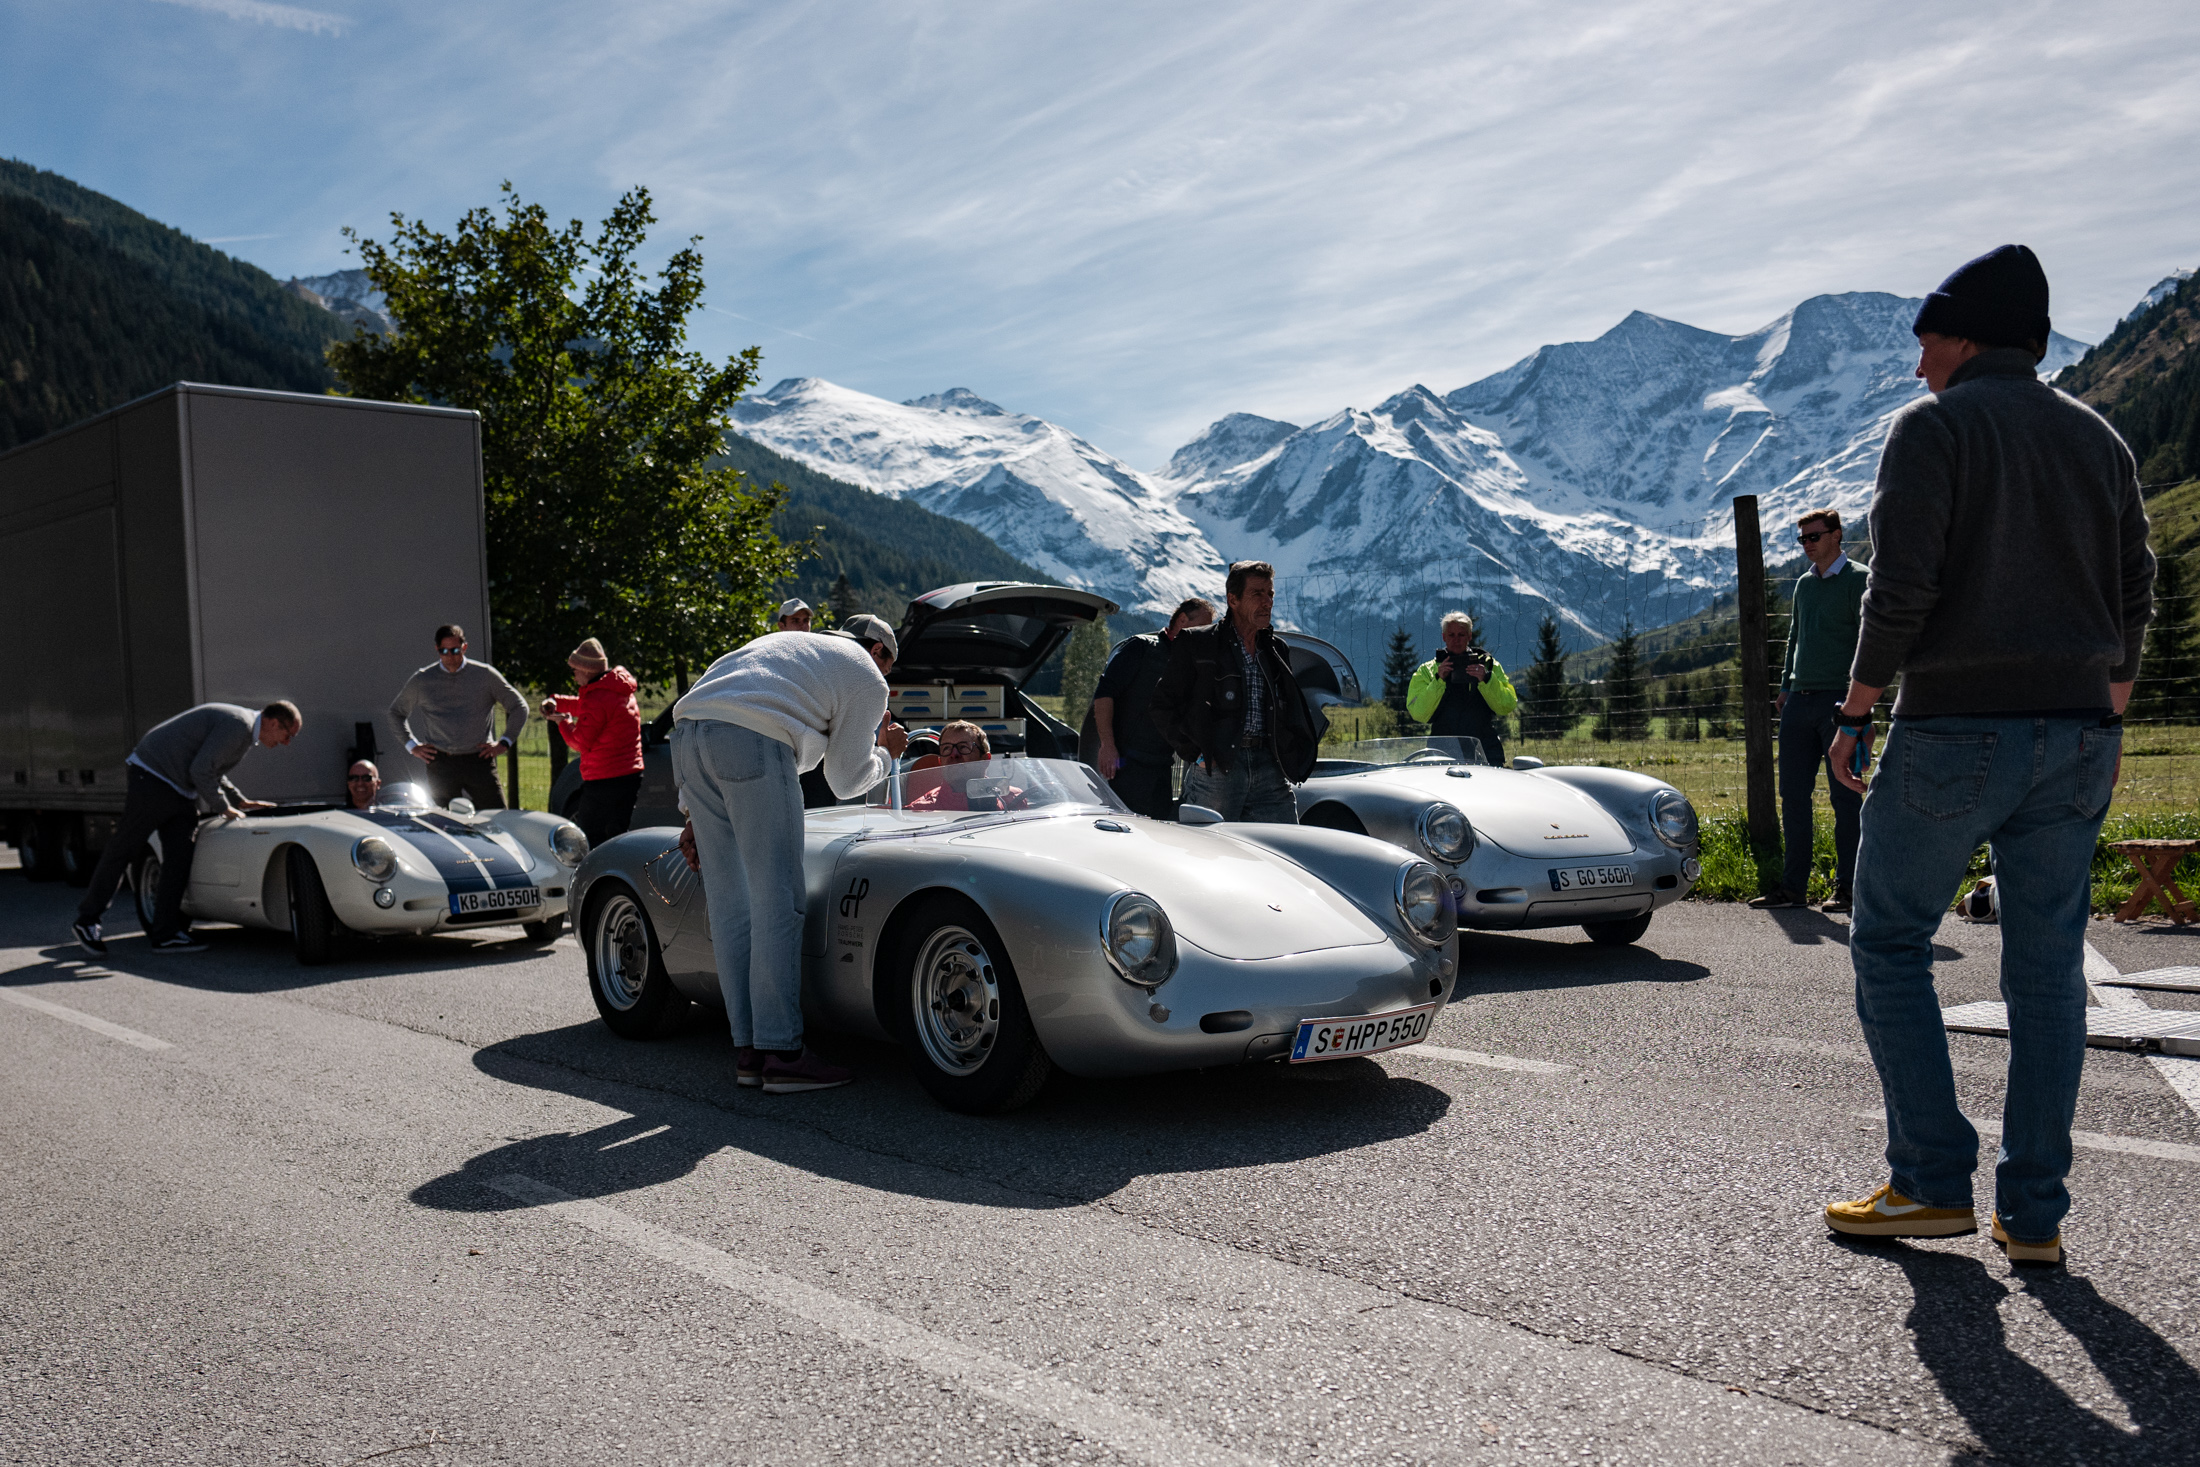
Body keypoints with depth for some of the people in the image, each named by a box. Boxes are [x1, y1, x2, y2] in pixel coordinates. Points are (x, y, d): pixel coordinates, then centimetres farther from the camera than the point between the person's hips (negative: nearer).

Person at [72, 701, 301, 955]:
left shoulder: (246, 731, 10)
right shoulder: (237, 726, -22)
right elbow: (201, 770, -23)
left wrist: (241, 802, 12)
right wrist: (224, 808, -13)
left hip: (180, 790, 10)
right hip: (153, 777, -10)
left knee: (179, 860, 3)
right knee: (122, 850, 1)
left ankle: (166, 933, 4)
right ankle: (87, 921, 12)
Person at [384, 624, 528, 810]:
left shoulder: (485, 675, 5)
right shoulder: (421, 680, 9)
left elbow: (519, 707, 13)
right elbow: (396, 712, 25)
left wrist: (505, 743, 5)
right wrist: (412, 746, 14)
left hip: (479, 759, -1)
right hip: (441, 764, 1)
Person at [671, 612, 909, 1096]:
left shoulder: (784, 644, 36)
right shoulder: (868, 679, 16)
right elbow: (847, 779, 16)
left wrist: (696, 812, 27)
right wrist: (886, 753, 38)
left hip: (687, 732, 7)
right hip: (752, 743, -7)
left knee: (728, 902, 8)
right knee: (777, 900, -4)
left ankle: (748, 1050, 11)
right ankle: (782, 1054, -5)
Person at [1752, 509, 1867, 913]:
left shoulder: (1856, 580, -2)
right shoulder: (1804, 583, 18)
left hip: (1839, 699, -7)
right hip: (1800, 700, 7)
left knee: (1844, 797, -1)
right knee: (1793, 795, 5)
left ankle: (1847, 888, 5)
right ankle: (1794, 886, 9)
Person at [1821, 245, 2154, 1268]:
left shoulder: (1933, 428, -4)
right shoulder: (2098, 438, 14)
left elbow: (1900, 588, -14)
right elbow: (2134, 597, 14)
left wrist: (1856, 708, -4)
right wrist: (2101, 720, 21)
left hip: (1956, 731, -6)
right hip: (2078, 737, 6)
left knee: (1889, 945, 6)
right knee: (2047, 968, 8)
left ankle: (1932, 1183, 5)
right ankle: (2034, 1213, 12)